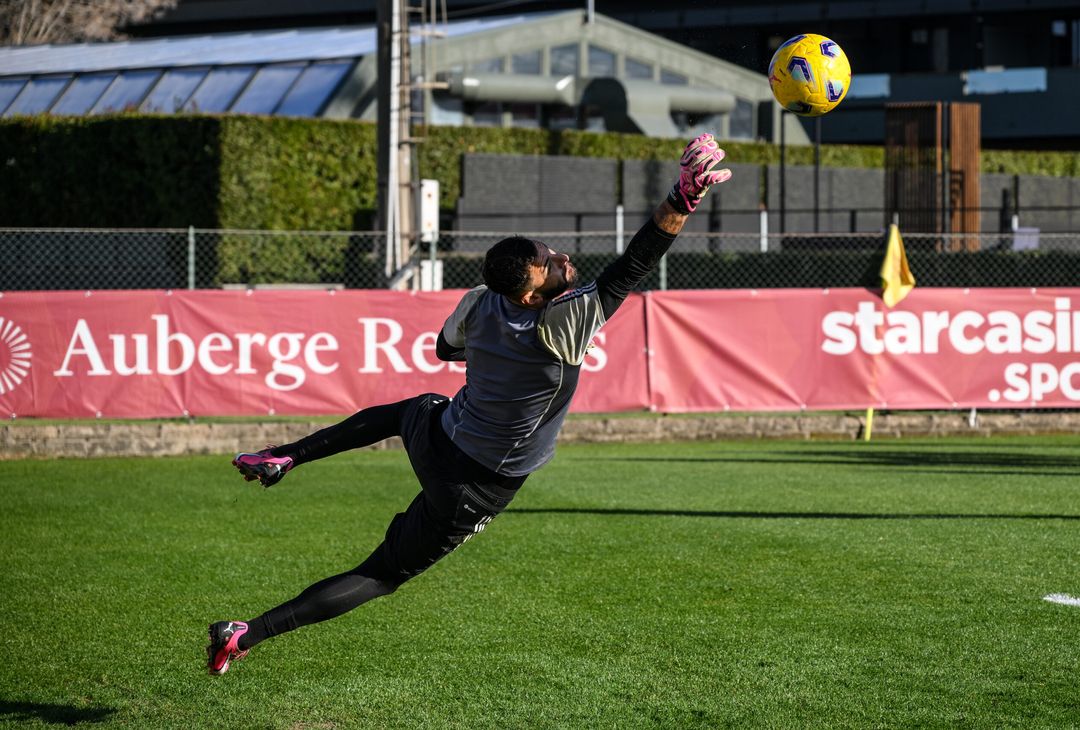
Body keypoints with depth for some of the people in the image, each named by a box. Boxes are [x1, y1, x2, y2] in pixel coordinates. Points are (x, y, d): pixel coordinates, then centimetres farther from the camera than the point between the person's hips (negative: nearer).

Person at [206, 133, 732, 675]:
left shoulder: (480, 305, -8)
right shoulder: (558, 328, -29)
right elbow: (627, 274, -29)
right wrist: (681, 202, -33)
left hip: (436, 435, 6)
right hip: (470, 495, -6)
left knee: (399, 413, 42)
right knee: (381, 575, 5)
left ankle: (283, 457, 31)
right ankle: (248, 634, 0)